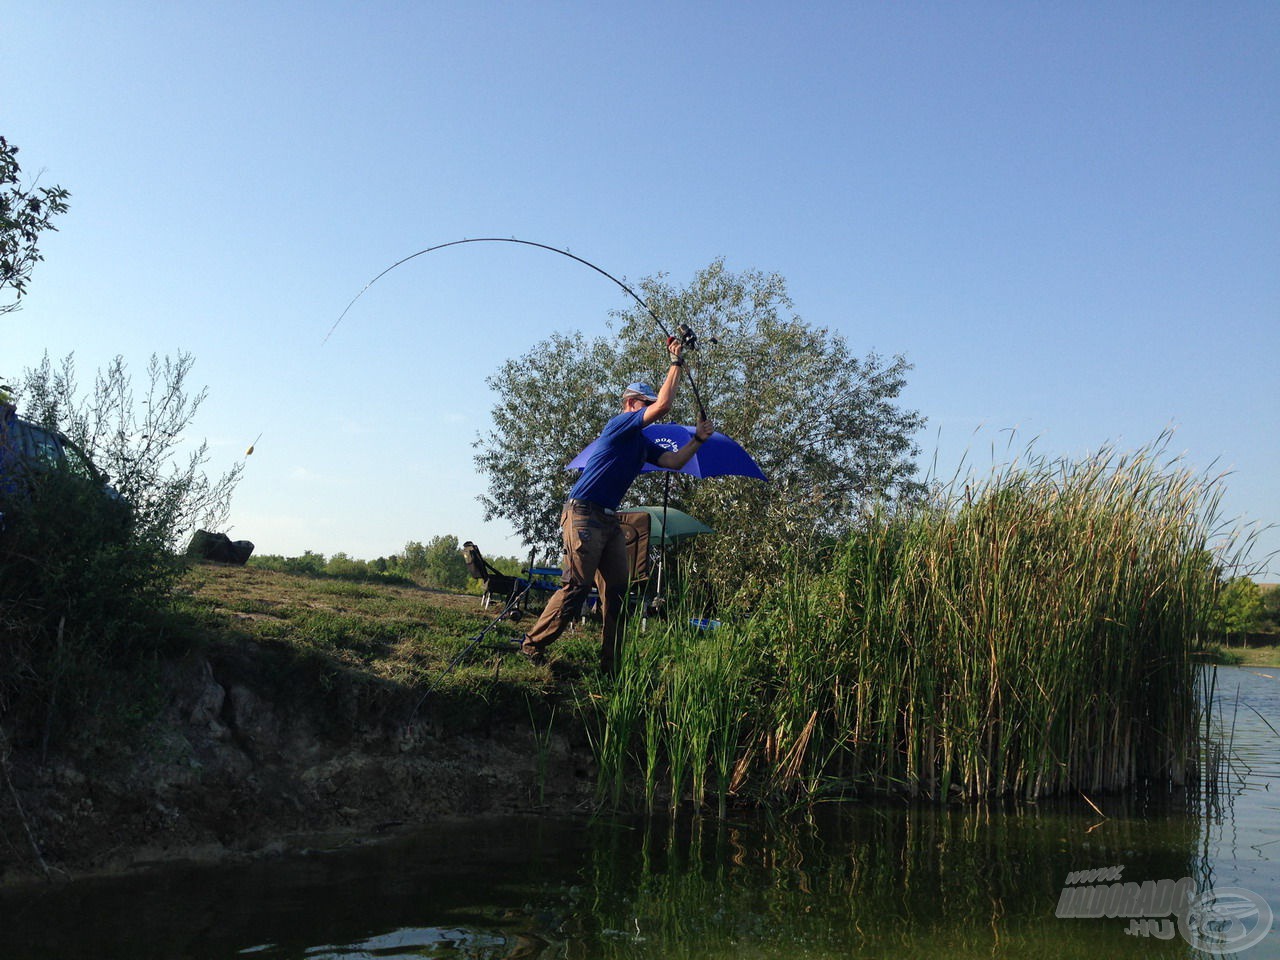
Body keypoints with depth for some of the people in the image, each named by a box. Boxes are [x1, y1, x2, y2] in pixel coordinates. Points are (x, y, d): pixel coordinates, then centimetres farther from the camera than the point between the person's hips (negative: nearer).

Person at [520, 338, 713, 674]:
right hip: (583, 515, -9)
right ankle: (532, 645, -2)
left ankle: (611, 666, 5)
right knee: (576, 587, -14)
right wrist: (676, 363, -8)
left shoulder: (642, 443, 20)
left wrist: (698, 439, 2)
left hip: (609, 520, 9)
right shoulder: (620, 425, -7)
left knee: (617, 592, 2)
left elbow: (674, 461, 15)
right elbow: (664, 406, -17)